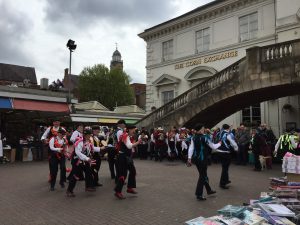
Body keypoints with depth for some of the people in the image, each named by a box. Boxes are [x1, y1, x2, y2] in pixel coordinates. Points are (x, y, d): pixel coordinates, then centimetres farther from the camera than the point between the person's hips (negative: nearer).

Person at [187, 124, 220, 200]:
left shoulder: (194, 137, 3)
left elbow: (191, 148, 1)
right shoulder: (205, 137, -13)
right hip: (202, 158, -7)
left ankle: (209, 190, 36)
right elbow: (213, 147, -6)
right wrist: (219, 144, 12)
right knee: (202, 175, 3)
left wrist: (189, 158, 3)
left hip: (196, 158, 7)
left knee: (203, 174, 20)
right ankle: (199, 194, 6)